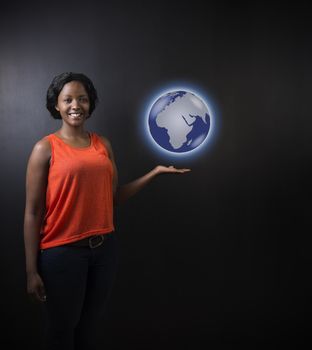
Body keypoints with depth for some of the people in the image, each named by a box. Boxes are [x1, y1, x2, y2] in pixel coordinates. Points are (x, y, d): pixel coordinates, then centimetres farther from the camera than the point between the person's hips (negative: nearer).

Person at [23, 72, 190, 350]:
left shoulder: (104, 145, 6)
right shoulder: (46, 148, -8)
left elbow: (113, 198, 9)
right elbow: (33, 213, -9)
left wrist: (155, 172, 5)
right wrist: (32, 270, -11)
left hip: (104, 248, 4)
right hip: (62, 252, -4)